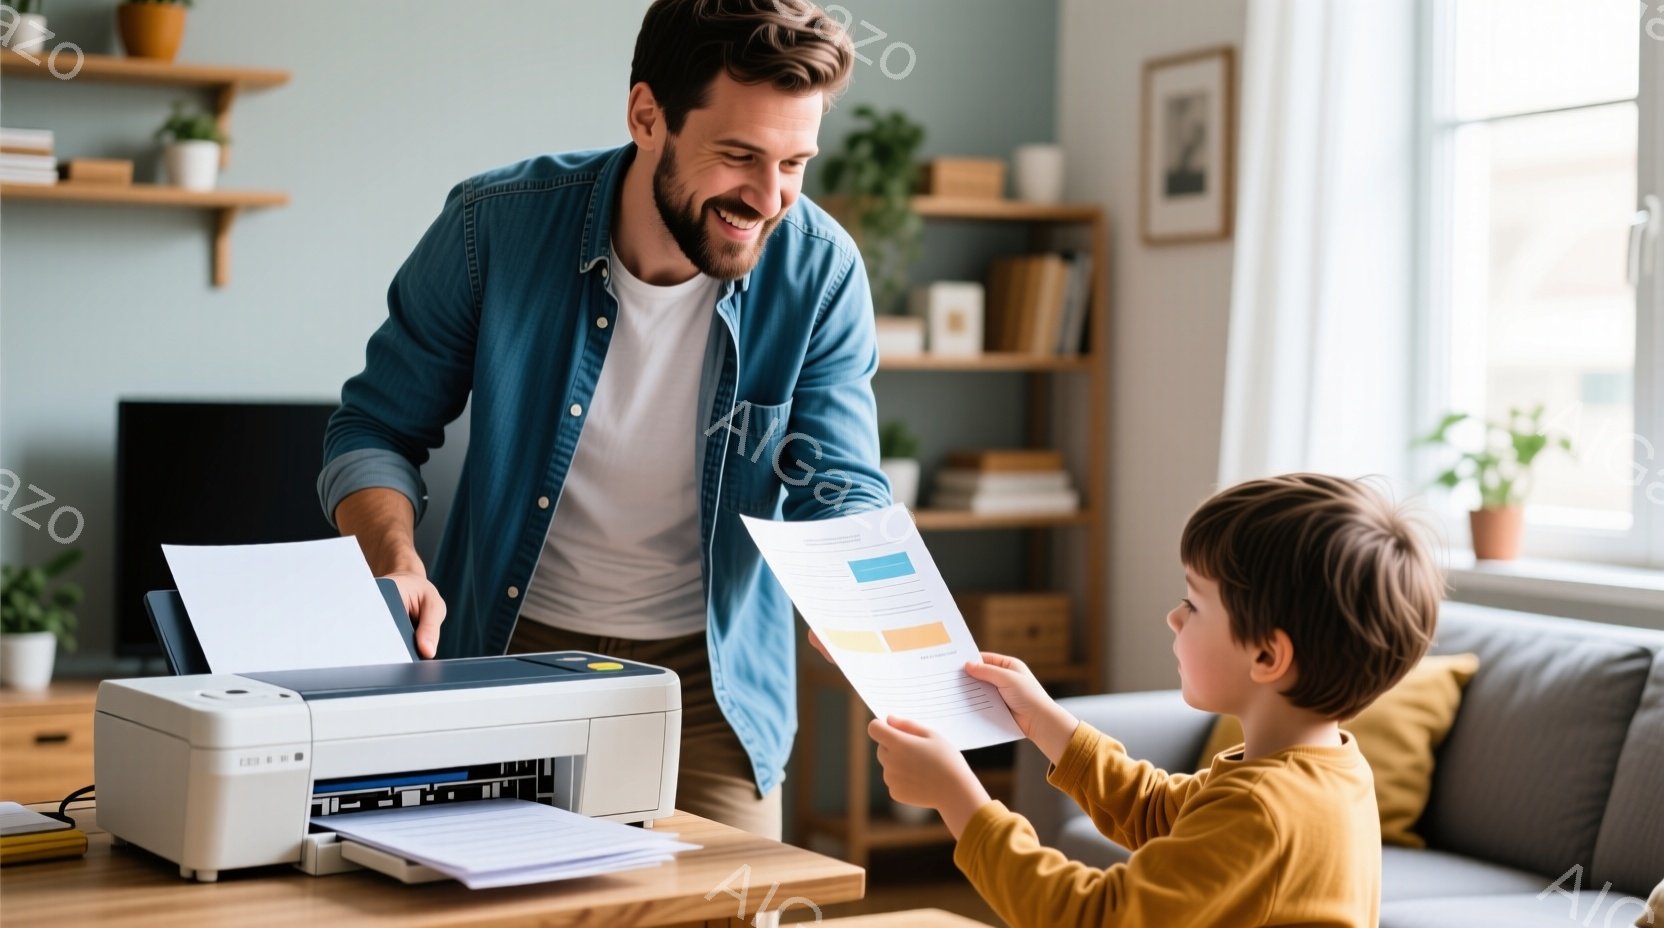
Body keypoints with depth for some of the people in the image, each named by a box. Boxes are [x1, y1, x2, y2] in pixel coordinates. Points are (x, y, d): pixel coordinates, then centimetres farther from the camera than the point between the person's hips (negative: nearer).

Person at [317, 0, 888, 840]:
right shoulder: (497, 224, -14)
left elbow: (842, 498, -10)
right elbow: (376, 431, -4)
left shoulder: (818, 272, -13)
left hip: (708, 679, 0)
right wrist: (395, 564, -23)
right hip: (510, 652, 0)